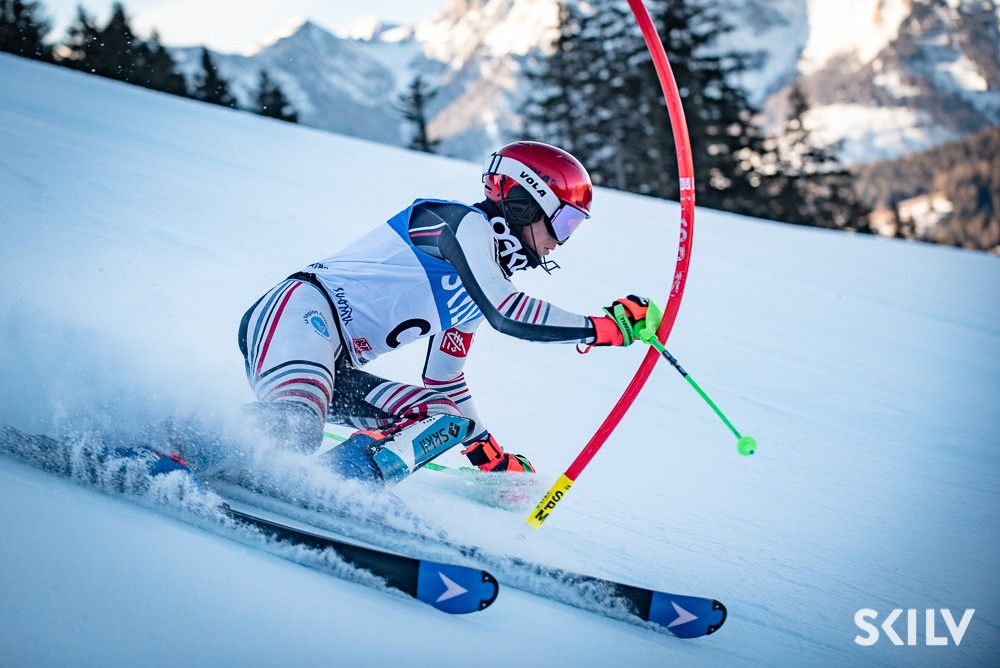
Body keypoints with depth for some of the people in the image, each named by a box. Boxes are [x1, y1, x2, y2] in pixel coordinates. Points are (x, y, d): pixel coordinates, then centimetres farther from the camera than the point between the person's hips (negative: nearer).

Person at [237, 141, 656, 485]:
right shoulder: (465, 223, -1)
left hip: (335, 371, 10)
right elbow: (504, 313, -15)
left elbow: (442, 378, 33)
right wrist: (601, 327, -8)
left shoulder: (479, 290, 25)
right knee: (293, 429, -37)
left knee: (447, 421, -5)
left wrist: (489, 455, 34)